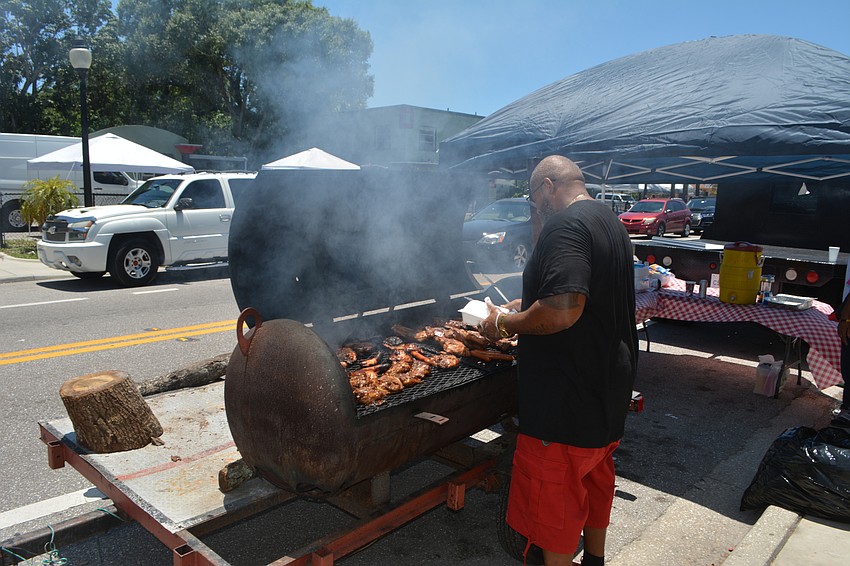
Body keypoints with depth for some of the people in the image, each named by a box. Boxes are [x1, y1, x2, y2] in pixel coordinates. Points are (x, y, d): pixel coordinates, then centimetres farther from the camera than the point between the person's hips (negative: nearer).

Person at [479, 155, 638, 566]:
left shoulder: (565, 225, -20)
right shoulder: (611, 222, 13)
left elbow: (562, 312, -32)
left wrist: (505, 323, -17)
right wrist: (527, 308, 20)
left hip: (568, 398, -11)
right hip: (609, 389, 11)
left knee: (552, 495, 3)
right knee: (595, 478, 26)